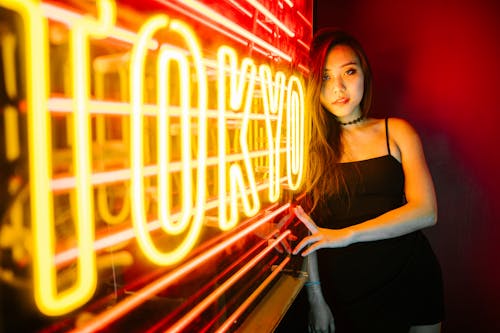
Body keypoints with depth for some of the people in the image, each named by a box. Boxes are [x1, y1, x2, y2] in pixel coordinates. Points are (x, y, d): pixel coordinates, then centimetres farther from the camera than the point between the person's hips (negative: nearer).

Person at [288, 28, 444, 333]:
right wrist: (315, 295, -9)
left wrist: (346, 234, -20)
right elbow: (307, 225, -5)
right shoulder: (309, 144, -4)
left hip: (410, 281, 2)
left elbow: (426, 211, -10)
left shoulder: (396, 131, -1)